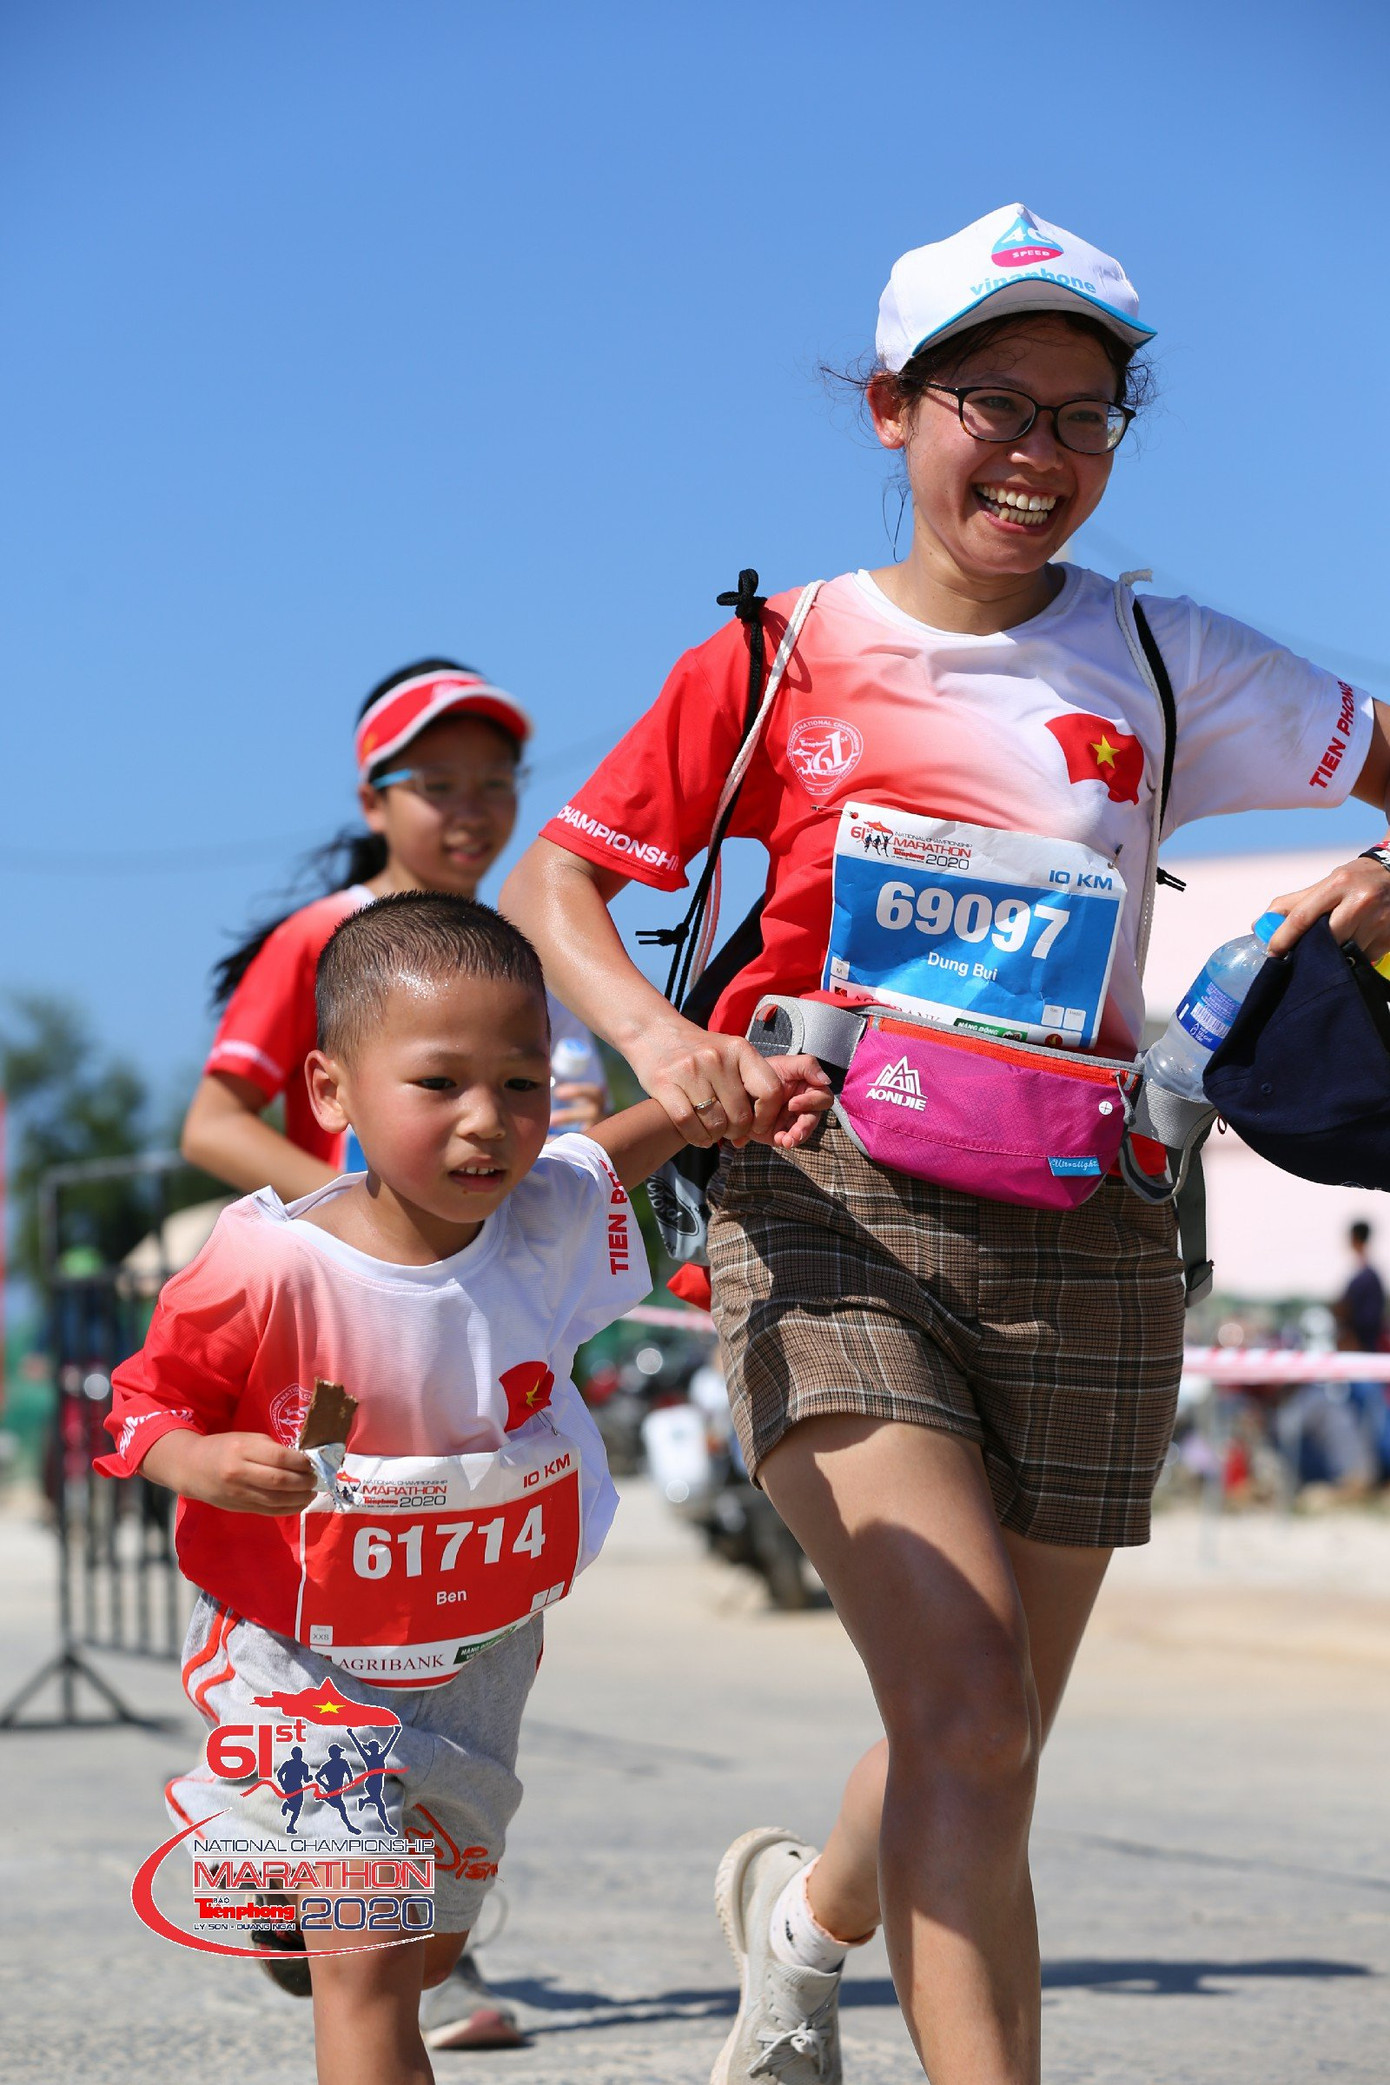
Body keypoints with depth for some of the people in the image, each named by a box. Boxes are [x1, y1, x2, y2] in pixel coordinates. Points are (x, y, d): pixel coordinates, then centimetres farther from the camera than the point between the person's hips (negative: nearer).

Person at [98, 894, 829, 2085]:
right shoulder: (273, 1267, -26)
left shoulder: (551, 1219, -13)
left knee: (429, 1946, 21)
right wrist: (207, 1462, -34)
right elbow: (145, 1407, -13)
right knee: (365, 1967, -10)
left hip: (480, 1660, 5)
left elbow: (609, 1161, 12)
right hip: (305, 1661, -5)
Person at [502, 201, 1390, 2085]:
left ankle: (804, 1913, 46)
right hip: (829, 1210, -3)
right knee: (968, 1713, -22)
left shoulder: (1167, 669, 8)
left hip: (1080, 1240, 3)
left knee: (980, 1756, 12)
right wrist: (655, 1033, -11)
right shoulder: (776, 661, 5)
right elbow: (553, 882, 9)